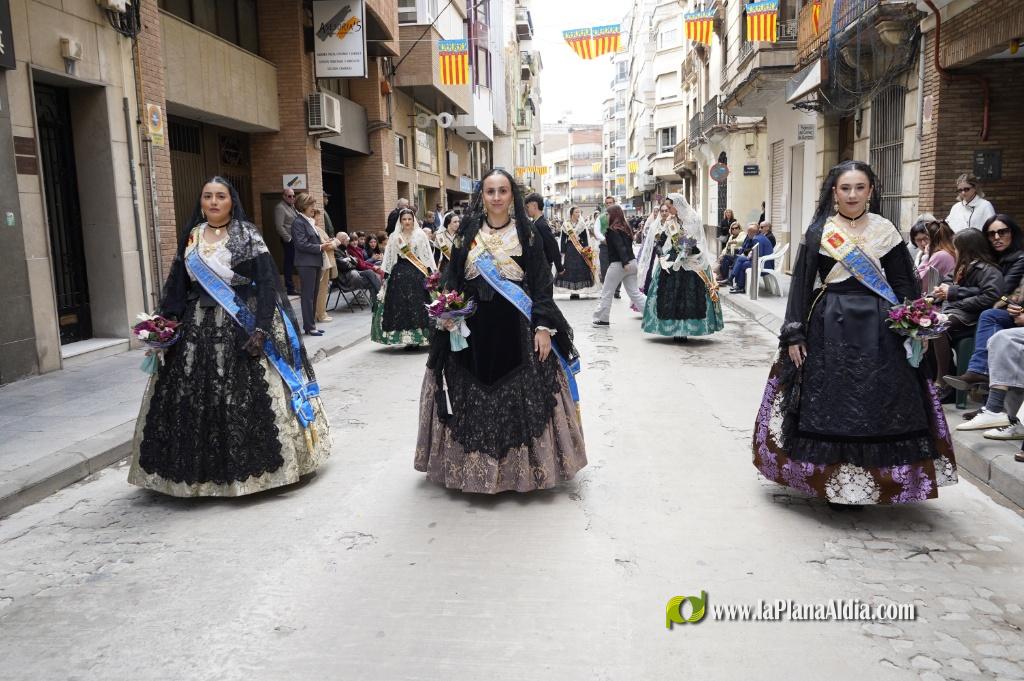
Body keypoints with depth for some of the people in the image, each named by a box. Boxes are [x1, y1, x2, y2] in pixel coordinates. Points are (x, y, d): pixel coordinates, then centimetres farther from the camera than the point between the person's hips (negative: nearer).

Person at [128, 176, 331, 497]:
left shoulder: (248, 235, -1)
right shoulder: (191, 238, 12)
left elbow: (266, 284, -9)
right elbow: (177, 286, 13)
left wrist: (260, 329, -17)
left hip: (242, 327, -4)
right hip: (199, 329, 4)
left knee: (247, 397, -6)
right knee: (195, 399, 3)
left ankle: (251, 465, 7)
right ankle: (204, 469, 15)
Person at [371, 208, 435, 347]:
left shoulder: (421, 235, 6)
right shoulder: (394, 237, 10)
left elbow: (428, 255, 4)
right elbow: (388, 258, 11)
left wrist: (430, 272, -3)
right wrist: (386, 275, 6)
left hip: (417, 274, -1)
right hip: (399, 274, 2)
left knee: (418, 305, -5)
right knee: (400, 305, -2)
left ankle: (417, 337, 2)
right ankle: (405, 337, 5)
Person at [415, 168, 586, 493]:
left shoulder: (528, 235, 2)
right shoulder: (467, 234, 7)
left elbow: (542, 284, -2)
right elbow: (451, 282, 9)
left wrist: (543, 327, -10)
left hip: (517, 330, -2)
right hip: (474, 329, 2)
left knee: (521, 397, 1)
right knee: (474, 397, 5)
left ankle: (522, 464, 15)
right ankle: (475, 464, 19)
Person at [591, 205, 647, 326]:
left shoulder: (612, 230, -12)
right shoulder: (626, 228, 12)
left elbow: (620, 247, -22)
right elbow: (628, 245, 12)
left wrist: (624, 263, -29)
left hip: (618, 264, -7)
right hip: (631, 262, 8)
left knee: (607, 292, 6)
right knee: (634, 292, 10)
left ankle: (602, 319, 12)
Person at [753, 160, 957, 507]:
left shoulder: (885, 230, 8)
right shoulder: (819, 232, 2)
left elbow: (903, 282, 8)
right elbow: (801, 284, -1)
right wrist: (794, 335, -7)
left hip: (878, 328, 2)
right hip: (831, 325, -1)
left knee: (879, 402, 3)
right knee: (831, 401, 1)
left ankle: (877, 479, 18)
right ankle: (834, 481, 13)